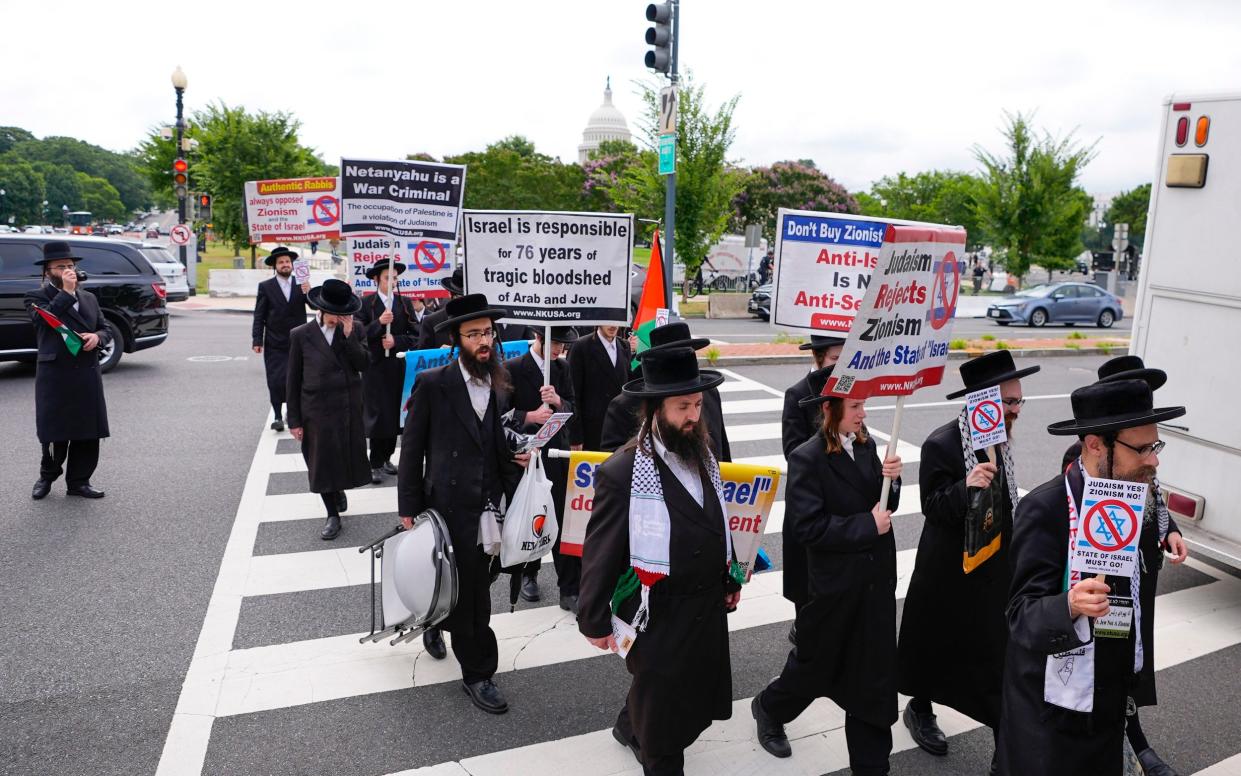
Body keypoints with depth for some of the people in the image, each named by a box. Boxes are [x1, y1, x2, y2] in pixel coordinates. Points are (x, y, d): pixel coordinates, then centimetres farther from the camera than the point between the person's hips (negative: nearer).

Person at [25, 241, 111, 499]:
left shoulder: (89, 298, 17)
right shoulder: (36, 297, 1)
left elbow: (106, 328, 18)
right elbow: (44, 319, -19)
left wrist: (97, 337, -5)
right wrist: (67, 292, -17)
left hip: (88, 375, 4)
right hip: (55, 376, -4)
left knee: (88, 432, 5)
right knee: (54, 432, 3)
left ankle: (79, 481, 16)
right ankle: (47, 476, 26)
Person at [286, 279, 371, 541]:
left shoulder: (355, 330, 1)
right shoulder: (300, 335, -4)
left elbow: (363, 365, -9)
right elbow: (294, 380, -1)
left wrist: (348, 335, -17)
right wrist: (294, 420, -2)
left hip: (349, 409, 2)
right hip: (317, 411, -1)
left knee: (346, 456, 12)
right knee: (322, 462, 6)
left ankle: (339, 489, 45)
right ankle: (333, 515, 22)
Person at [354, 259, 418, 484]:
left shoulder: (405, 303, 7)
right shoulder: (366, 304, -1)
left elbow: (414, 335, 3)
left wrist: (396, 341, -13)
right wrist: (379, 323, -20)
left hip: (398, 366, 3)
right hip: (374, 366, -3)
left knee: (395, 413, 7)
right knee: (376, 414, -4)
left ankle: (386, 457, 21)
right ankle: (376, 464, 4)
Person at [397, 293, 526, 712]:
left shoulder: (504, 383, 3)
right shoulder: (433, 384, -9)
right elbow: (412, 446, -5)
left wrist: (523, 453, -6)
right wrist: (408, 506, -5)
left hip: (491, 505, 5)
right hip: (451, 505, -4)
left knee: (468, 586, 19)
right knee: (471, 593, 2)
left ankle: (435, 623, 50)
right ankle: (478, 674, 20)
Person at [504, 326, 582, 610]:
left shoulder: (563, 368, 8)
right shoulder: (512, 369, -6)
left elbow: (574, 410, 3)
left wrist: (559, 401, -18)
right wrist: (530, 416, -23)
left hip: (558, 455, 3)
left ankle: (570, 590, 3)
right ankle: (528, 574, 35)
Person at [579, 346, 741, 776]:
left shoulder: (703, 455, 1)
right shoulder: (621, 472, -22)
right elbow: (600, 553, -16)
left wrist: (731, 579, 18)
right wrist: (594, 621, -12)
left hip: (709, 605, 7)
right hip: (660, 615, -7)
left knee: (699, 696, 23)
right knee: (662, 703, 13)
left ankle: (632, 728, 50)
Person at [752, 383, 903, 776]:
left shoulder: (866, 445, 2)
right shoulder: (807, 458, -18)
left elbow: (882, 506, 9)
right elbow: (807, 526, -22)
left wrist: (891, 480, -11)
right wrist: (867, 525, -19)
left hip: (876, 578, 6)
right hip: (836, 583, -5)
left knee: (874, 673, 13)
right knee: (816, 662, 15)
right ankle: (769, 707, 44)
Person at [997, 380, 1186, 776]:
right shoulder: (1045, 509, -22)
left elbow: (1133, 592, 13)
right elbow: (1022, 616, -24)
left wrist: (1133, 670, 18)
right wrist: (1070, 605, -43)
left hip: (1111, 699, 7)